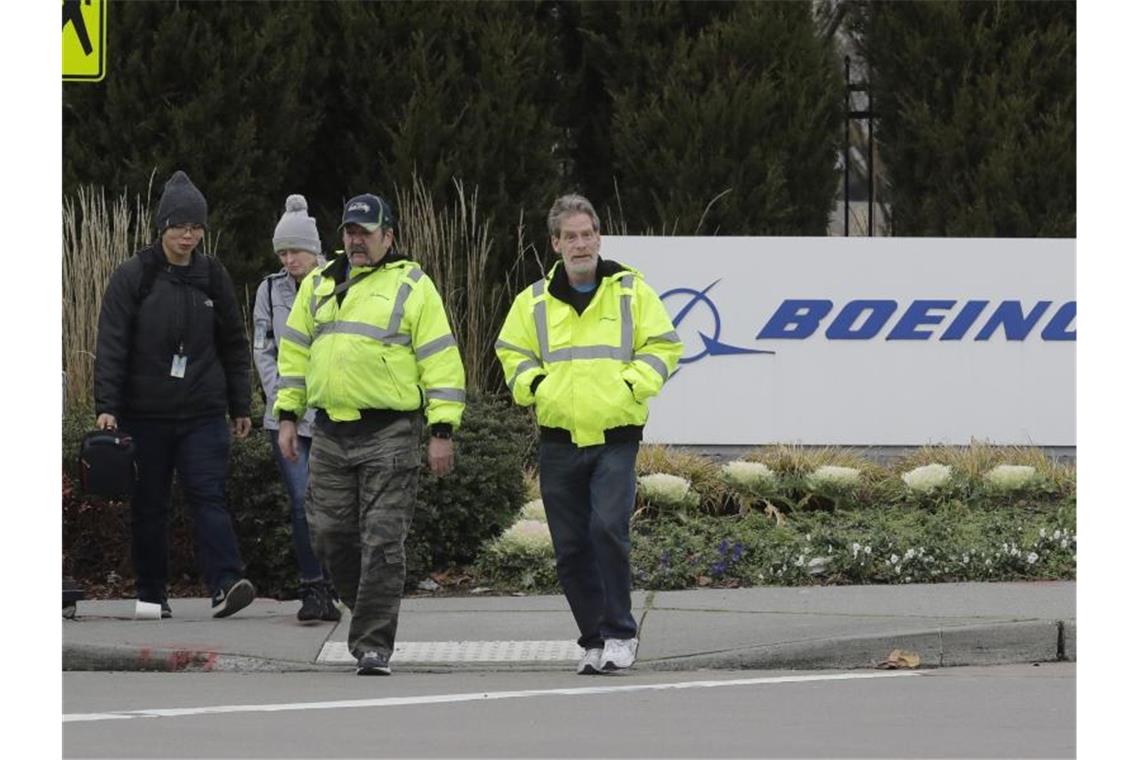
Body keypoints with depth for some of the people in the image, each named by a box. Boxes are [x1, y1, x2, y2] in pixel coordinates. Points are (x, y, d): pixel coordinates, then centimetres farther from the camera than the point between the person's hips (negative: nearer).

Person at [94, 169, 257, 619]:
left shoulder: (212, 277, 7)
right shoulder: (133, 277, -2)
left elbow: (233, 345, 15)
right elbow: (111, 345, -5)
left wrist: (240, 407, 13)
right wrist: (106, 407, -14)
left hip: (203, 413, 1)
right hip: (145, 413, -1)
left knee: (208, 496, -11)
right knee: (148, 505, 6)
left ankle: (226, 584, -22)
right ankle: (151, 594, 15)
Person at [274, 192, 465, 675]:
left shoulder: (412, 287, 1)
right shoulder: (318, 286, 16)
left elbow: (440, 361, -2)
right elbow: (295, 353, 21)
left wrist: (442, 431, -8)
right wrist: (287, 415, 13)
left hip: (389, 434, -5)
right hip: (330, 432, 5)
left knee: (382, 541, -8)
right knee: (330, 536, 5)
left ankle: (373, 645, -6)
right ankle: (369, 612, 28)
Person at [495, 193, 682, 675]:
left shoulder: (631, 292, 3)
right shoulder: (535, 301, 8)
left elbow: (663, 346, 5)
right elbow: (511, 353, 18)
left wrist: (632, 386, -8)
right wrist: (535, 387, 0)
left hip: (616, 439, -3)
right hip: (558, 441, 3)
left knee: (607, 528, -19)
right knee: (570, 546, 4)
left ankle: (619, 634, -10)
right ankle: (594, 640, 15)